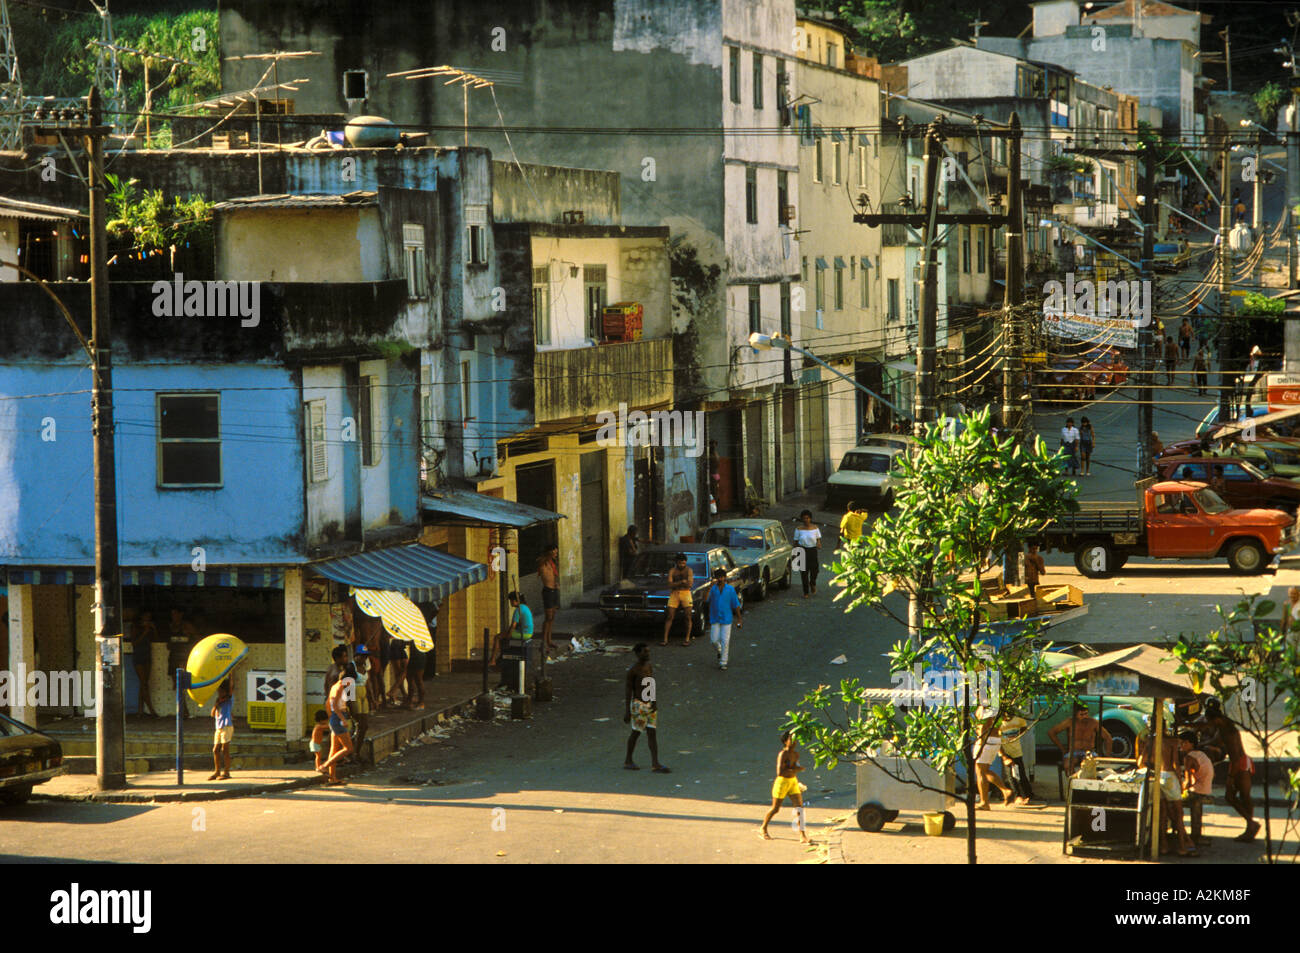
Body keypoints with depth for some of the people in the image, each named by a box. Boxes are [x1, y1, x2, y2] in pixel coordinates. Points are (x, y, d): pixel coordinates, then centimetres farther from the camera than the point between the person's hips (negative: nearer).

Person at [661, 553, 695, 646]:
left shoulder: (689, 570, 2)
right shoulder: (672, 571, 4)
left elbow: (690, 584, -9)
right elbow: (670, 585, -7)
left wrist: (676, 583, -8)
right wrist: (682, 582, -15)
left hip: (686, 593, -1)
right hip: (674, 594, 1)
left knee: (688, 617, -3)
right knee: (669, 617, -3)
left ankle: (687, 639, 4)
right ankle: (665, 639, -2)